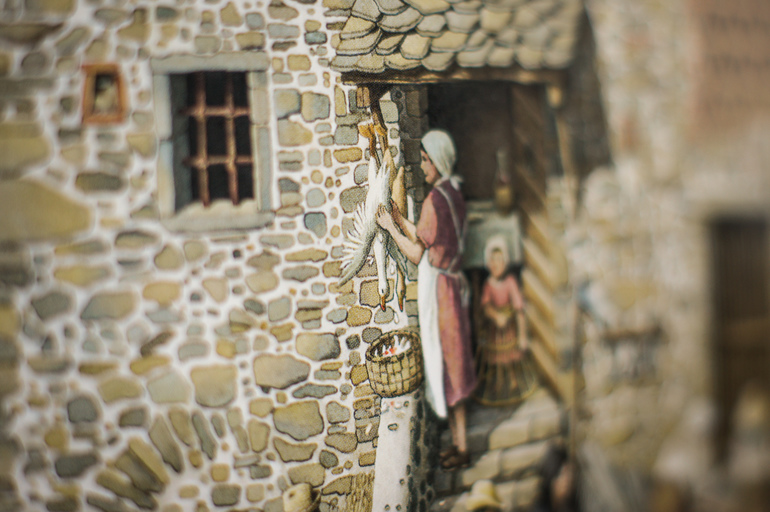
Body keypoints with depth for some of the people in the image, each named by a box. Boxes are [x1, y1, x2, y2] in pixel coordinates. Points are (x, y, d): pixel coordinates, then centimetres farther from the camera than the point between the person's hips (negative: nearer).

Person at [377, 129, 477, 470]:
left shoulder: (434, 199, -17)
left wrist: (391, 227, -5)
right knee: (451, 361, 13)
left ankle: (462, 449, 6)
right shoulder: (454, 194, 11)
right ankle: (457, 442, 22)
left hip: (437, 286, -9)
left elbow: (417, 254, -14)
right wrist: (402, 222, 15)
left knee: (446, 363, -2)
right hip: (451, 282, 9)